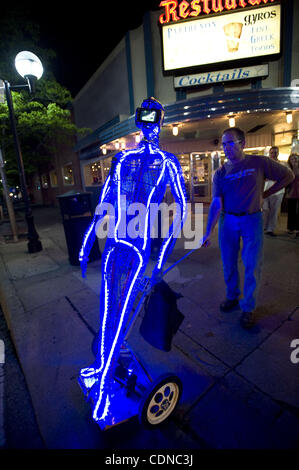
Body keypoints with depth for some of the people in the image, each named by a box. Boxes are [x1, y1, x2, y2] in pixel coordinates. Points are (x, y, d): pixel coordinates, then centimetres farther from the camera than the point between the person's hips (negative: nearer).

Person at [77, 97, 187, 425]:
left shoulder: (168, 162, 4)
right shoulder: (122, 158, 14)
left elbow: (182, 207, -3)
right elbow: (103, 204, 14)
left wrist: (163, 256, -12)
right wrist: (86, 244, 10)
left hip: (139, 248, -4)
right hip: (113, 243, 4)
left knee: (120, 314, -1)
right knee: (107, 310, 11)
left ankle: (103, 386, 17)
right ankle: (102, 366, 34)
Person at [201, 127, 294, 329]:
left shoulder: (260, 163, -3)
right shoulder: (221, 173, 1)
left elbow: (288, 176, 9)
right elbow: (216, 204, -8)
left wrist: (265, 194, 2)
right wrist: (209, 231, -18)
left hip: (252, 220, -2)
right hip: (228, 220, 2)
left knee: (252, 265, 1)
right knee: (229, 263, 10)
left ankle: (248, 307, 18)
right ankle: (232, 297, 32)